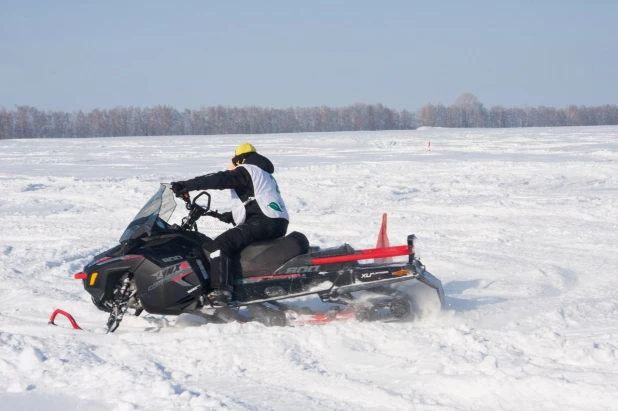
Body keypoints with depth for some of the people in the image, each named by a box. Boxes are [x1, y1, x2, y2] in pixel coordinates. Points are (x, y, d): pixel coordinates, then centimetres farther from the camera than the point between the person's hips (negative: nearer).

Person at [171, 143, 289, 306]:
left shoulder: (246, 170, 1)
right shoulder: (265, 173, 30)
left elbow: (220, 179, -14)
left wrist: (188, 185, -19)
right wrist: (231, 216, 25)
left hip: (264, 222, -10)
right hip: (279, 225, 10)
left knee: (219, 245, -20)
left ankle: (221, 290, -36)